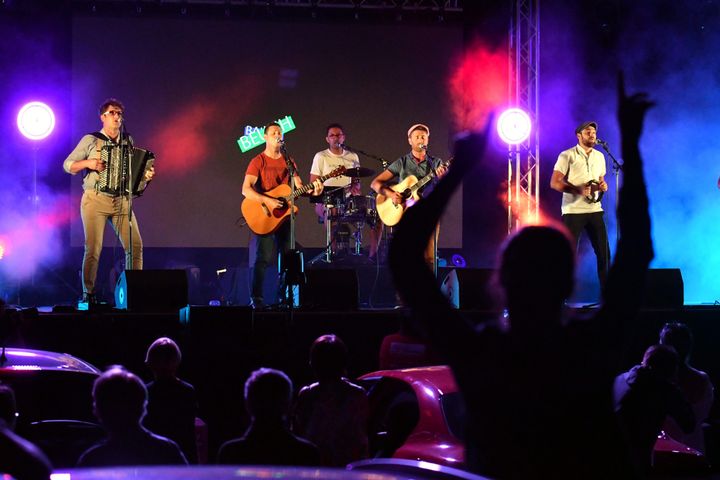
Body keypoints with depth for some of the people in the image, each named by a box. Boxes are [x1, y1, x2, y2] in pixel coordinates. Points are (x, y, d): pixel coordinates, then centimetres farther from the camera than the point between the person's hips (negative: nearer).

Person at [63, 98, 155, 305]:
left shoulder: (128, 141, 14)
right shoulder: (90, 140, 2)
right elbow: (68, 165, 4)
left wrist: (146, 177, 1)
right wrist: (88, 163, -13)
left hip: (121, 201, 4)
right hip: (95, 200, -4)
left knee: (135, 245, -6)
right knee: (93, 249, -9)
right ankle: (88, 294, 0)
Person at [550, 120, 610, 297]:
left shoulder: (599, 156, 13)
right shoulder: (567, 156, -5)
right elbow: (554, 183, -9)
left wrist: (603, 185, 1)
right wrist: (579, 189, -20)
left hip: (595, 209, 5)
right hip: (573, 211, -5)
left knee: (604, 252, 3)